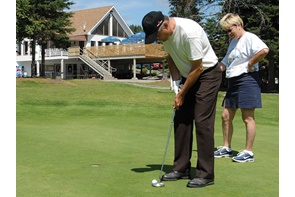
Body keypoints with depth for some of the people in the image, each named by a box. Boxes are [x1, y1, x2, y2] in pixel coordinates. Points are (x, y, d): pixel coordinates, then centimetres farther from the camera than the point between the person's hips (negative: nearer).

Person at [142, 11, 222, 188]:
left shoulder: (189, 32, -30)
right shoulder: (165, 33, -5)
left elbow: (198, 68, -24)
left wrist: (182, 94, -15)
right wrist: (176, 82, -2)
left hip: (207, 74, -8)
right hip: (188, 76, 8)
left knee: (202, 122, -13)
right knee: (181, 120, 6)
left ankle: (206, 174, -6)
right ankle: (182, 168, 14)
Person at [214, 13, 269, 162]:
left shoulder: (250, 38, -11)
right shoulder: (233, 42, 19)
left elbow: (264, 50, -31)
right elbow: (225, 63, 25)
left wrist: (250, 64, -20)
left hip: (247, 80, -10)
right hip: (232, 82, 10)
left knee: (247, 117, -4)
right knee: (226, 116, 10)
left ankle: (248, 152, 4)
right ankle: (226, 148, 21)